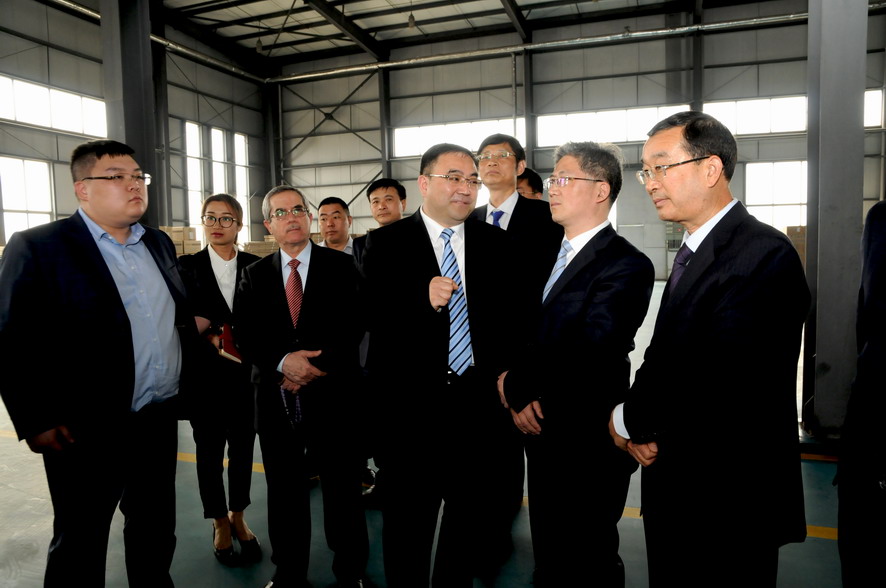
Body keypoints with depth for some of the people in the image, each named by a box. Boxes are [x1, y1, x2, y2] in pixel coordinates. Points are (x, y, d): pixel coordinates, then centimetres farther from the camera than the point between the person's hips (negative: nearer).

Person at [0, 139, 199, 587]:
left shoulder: (159, 244, 9)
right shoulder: (37, 247, -9)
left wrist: (185, 382, 9)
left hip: (161, 420, 6)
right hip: (88, 432, -5)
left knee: (156, 532, 20)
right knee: (79, 549, 12)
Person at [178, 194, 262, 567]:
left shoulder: (255, 266, 2)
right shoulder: (187, 266, 0)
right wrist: (210, 340, -15)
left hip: (246, 373, 1)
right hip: (205, 374, -1)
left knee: (242, 446, 11)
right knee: (209, 449, 10)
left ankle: (238, 518, 31)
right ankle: (220, 523, 28)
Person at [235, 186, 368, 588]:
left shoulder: (341, 266, 1)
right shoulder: (255, 275, 9)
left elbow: (353, 326, -7)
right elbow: (246, 335, 1)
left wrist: (317, 366, -16)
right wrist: (283, 362, -16)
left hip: (332, 393, -2)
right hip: (276, 397, 3)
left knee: (343, 489, 7)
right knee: (284, 490, 14)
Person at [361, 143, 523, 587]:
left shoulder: (494, 242, 5)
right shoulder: (386, 243, -3)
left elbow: (513, 314, 10)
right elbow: (369, 316, -10)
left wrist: (507, 372, -2)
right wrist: (422, 298, -25)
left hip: (479, 402, 3)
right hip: (411, 405, -2)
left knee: (474, 515, 19)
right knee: (408, 521, 14)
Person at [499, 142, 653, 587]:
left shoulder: (625, 266, -17)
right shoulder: (552, 256, 9)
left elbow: (584, 354, -26)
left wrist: (514, 385, -13)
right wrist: (519, 395, -12)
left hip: (588, 446, -7)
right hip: (542, 436, 7)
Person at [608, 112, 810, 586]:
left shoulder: (763, 254, -20)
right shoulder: (694, 252, 9)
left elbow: (717, 381, -29)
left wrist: (630, 421, -14)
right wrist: (641, 426, -8)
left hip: (729, 499, -8)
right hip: (676, 491, 8)